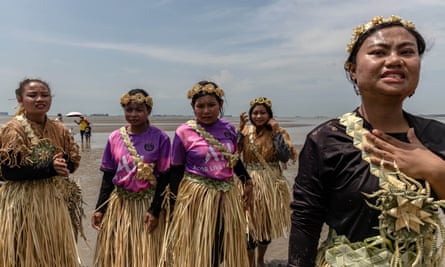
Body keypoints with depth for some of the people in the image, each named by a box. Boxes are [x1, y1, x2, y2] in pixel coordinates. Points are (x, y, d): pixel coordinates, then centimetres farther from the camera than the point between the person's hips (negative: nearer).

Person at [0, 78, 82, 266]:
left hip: (56, 201, 5)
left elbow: (73, 162, 7)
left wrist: (61, 166, -15)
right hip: (24, 203, -5)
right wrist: (49, 168, -21)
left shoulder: (59, 130, 5)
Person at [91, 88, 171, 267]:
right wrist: (99, 209, 3)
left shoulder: (160, 138, -9)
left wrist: (155, 210, -11)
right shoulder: (115, 138, 0)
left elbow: (164, 178, -7)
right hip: (118, 204, 3)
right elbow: (108, 176, 5)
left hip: (147, 204, -3)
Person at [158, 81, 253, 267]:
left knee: (224, 249, 17)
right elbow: (175, 171, -4)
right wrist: (176, 201, -5)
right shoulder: (184, 132, -10)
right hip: (196, 196, -4)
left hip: (227, 195, 4)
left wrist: (247, 181, 8)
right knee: (196, 249, 9)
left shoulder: (228, 129, 1)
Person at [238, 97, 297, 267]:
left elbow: (285, 157, -15)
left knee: (267, 223, 14)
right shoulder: (246, 131, -1)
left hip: (272, 184, 1)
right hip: (250, 184, -1)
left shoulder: (278, 132, -3)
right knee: (250, 224, 0)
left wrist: (276, 132, -17)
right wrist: (240, 130, -14)